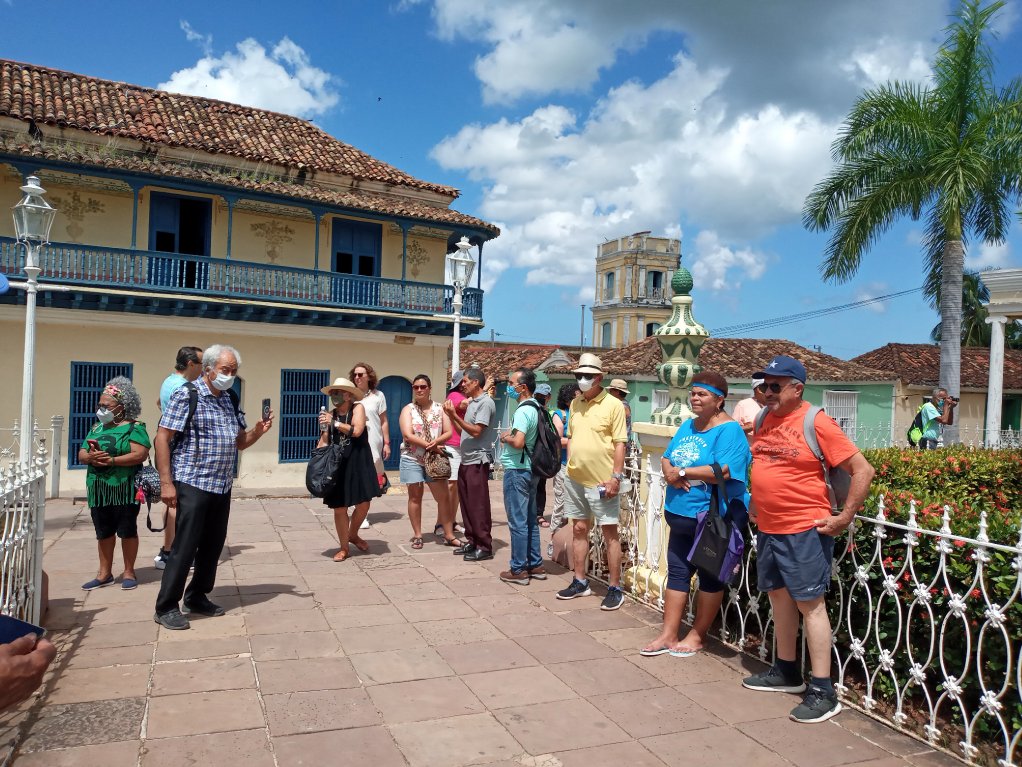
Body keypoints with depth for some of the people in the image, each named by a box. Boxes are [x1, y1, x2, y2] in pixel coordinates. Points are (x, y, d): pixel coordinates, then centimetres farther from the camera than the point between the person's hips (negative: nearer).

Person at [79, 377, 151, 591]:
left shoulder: (134, 428, -6)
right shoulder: (97, 427, 15)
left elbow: (140, 454, -18)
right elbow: (81, 454, 12)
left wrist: (111, 460, -23)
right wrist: (90, 457, -11)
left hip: (124, 490, -6)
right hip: (98, 490, 6)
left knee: (127, 530, 3)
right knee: (104, 532, 13)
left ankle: (129, 572, 14)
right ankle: (105, 573, 23)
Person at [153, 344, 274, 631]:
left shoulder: (231, 402, 13)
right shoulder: (186, 396, -8)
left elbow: (240, 443, 19)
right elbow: (162, 438, -11)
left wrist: (258, 431, -3)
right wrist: (166, 482, -16)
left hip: (223, 487, 7)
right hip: (193, 484, -7)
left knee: (213, 545, 13)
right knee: (185, 546, -4)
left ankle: (197, 597, 28)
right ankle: (166, 607, 8)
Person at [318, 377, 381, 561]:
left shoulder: (357, 408, -4)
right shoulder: (330, 415, 3)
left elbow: (357, 431, -18)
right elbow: (323, 442, 7)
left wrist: (335, 423, -17)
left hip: (358, 463, -1)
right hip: (337, 465, 2)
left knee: (363, 505, 2)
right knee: (339, 508, 3)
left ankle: (353, 535, 31)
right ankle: (344, 547, 19)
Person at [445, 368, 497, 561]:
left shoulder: (485, 402, -12)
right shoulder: (472, 402, 16)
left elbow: (476, 431, -18)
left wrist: (454, 415, -16)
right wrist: (451, 416, 5)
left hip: (478, 462, -9)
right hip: (466, 461, 9)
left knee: (478, 506, -5)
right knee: (467, 504, 13)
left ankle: (484, 547, 3)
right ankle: (472, 542, 23)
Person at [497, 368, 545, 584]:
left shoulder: (523, 410, -18)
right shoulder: (536, 407, 11)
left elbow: (518, 442, -28)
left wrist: (505, 437, -10)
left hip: (517, 470, -10)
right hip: (530, 469, 10)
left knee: (518, 522, -1)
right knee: (530, 520, 15)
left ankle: (519, 570, 6)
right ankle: (535, 565, 23)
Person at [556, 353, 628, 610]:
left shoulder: (613, 405, -9)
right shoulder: (575, 404, 10)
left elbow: (619, 444, -11)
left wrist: (616, 477, -16)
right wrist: (569, 468, 12)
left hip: (601, 481, -6)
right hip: (575, 479, 6)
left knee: (610, 533, 2)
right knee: (579, 529, 14)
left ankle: (615, 589, 11)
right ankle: (580, 582, 26)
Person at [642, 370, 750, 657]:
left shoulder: (729, 430, -15)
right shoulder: (687, 426, 11)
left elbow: (724, 471, -27)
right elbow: (666, 459, 11)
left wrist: (683, 472, -20)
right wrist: (671, 472, -12)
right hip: (681, 515, 8)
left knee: (710, 576, 9)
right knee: (677, 572, 12)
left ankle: (697, 635, 22)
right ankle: (668, 635, 20)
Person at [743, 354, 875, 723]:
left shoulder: (817, 423, -14)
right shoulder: (764, 419, 8)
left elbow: (863, 470, -13)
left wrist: (844, 517, -13)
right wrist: (755, 501, 17)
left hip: (804, 530, -7)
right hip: (767, 528, 8)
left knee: (810, 603, -3)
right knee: (779, 597, 16)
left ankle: (823, 691, 5)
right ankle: (786, 672, 31)